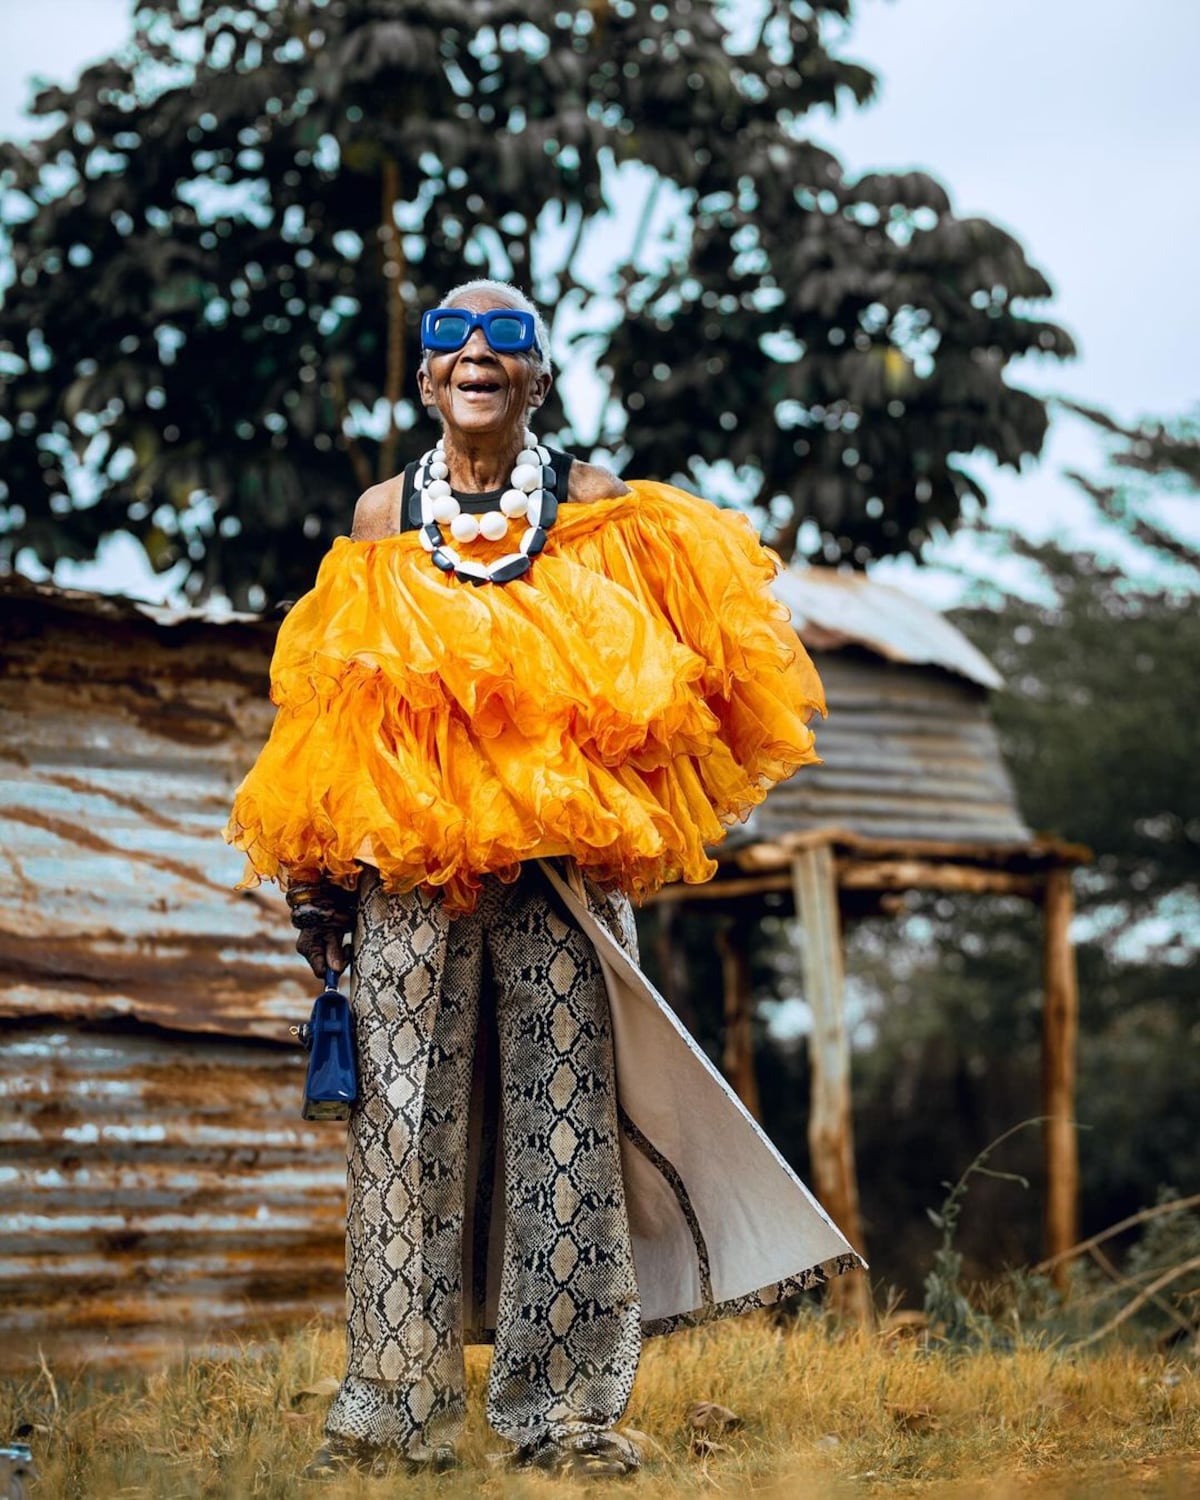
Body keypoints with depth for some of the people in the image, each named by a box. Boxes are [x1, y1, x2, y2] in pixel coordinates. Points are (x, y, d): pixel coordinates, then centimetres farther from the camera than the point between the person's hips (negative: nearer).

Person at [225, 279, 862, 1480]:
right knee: (405, 1119, -1)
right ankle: (393, 1407, 6)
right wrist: (316, 876, 7)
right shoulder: (382, 517, 10)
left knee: (564, 1120, -2)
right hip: (408, 863, 1)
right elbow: (331, 704, 13)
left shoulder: (595, 507, 7)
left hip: (560, 862, 0)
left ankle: (566, 1406, 6)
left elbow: (641, 682, 11)